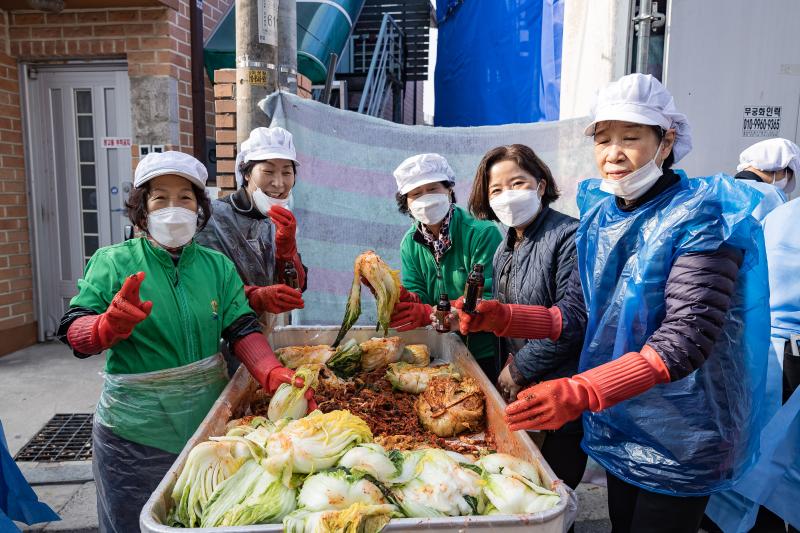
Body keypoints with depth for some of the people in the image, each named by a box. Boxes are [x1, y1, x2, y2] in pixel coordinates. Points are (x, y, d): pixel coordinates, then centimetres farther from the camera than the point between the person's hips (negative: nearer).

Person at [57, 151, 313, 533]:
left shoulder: (217, 265, 0)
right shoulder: (113, 263, -7)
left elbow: (242, 330, -7)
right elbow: (73, 333, -12)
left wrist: (274, 375, -23)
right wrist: (111, 325, -34)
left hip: (209, 420, 3)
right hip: (136, 431, -3)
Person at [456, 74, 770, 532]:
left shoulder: (698, 218, -18)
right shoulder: (601, 218, 1)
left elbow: (687, 337, -28)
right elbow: (573, 315, 5)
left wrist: (582, 392, -39)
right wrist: (498, 318, -11)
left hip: (680, 438, -6)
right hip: (617, 425, 6)